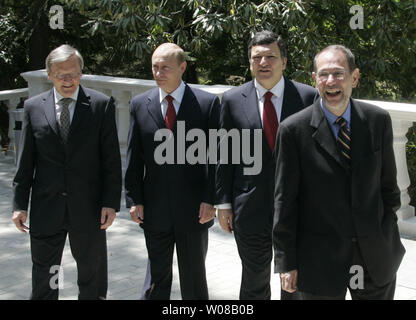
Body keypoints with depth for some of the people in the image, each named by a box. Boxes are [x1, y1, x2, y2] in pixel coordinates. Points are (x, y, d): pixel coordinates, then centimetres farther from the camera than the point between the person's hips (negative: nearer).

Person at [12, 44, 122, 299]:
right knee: (43, 276, 12)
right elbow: (26, 161, 5)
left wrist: (111, 202, -9)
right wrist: (20, 204, 2)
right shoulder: (33, 107, 3)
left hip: (88, 207, -1)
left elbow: (111, 159, -4)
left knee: (92, 273, 14)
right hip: (45, 208, 1)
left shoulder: (101, 104, -2)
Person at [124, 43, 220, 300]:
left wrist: (210, 200, -11)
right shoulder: (140, 104, 3)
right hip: (155, 209, 2)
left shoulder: (208, 103, -5)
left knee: (194, 275, 13)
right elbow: (134, 157, 4)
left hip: (193, 208, -2)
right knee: (157, 274, 13)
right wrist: (134, 199, 0)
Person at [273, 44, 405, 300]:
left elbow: (388, 181, 8)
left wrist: (389, 234, 12)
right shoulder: (293, 130, -10)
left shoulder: (379, 120, -1)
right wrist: (286, 262, -6)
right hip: (320, 260, -2)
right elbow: (285, 200, -8)